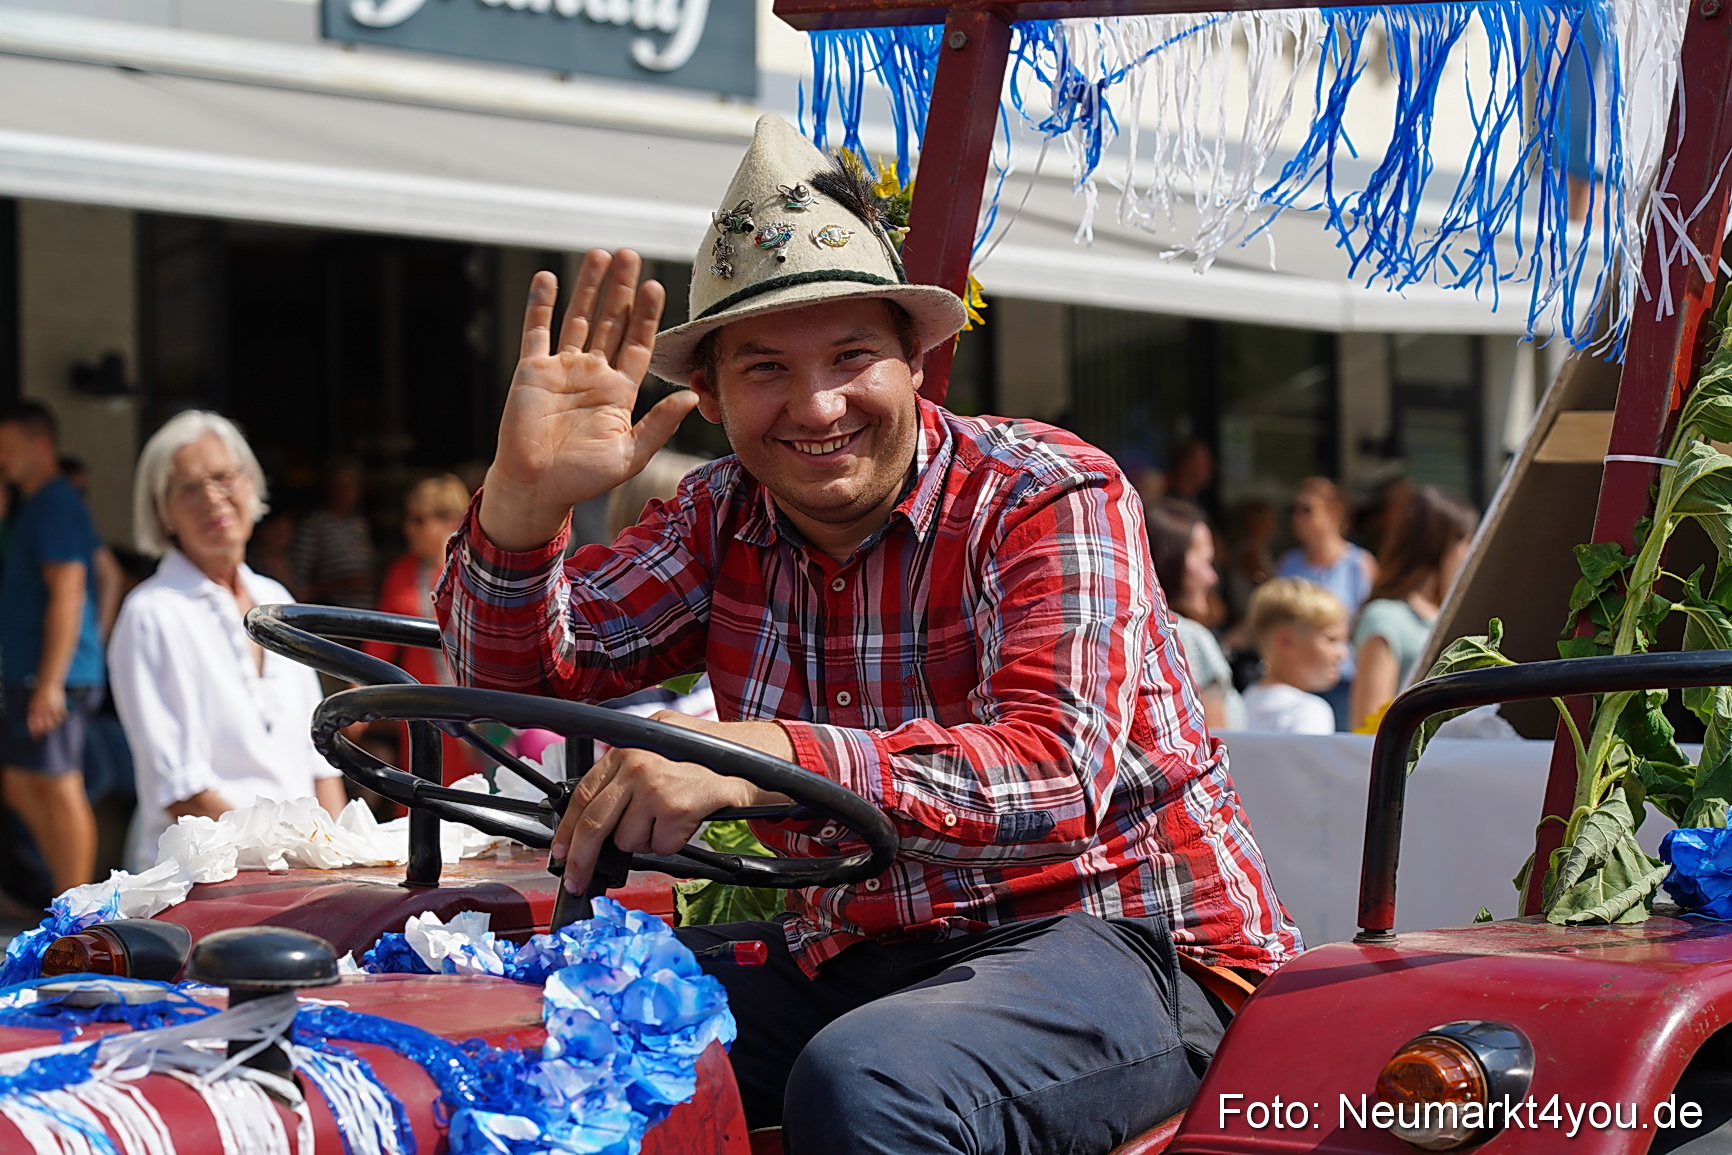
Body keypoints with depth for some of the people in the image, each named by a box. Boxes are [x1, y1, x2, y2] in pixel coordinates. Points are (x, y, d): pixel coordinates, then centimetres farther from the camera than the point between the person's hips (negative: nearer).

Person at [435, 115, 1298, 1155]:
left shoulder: (1050, 500, -12)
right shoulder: (725, 521, 7)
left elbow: (1057, 777, -27)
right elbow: (516, 671, 3)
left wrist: (764, 756, -41)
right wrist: (524, 499, -17)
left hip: (1119, 940, -6)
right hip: (854, 950, 6)